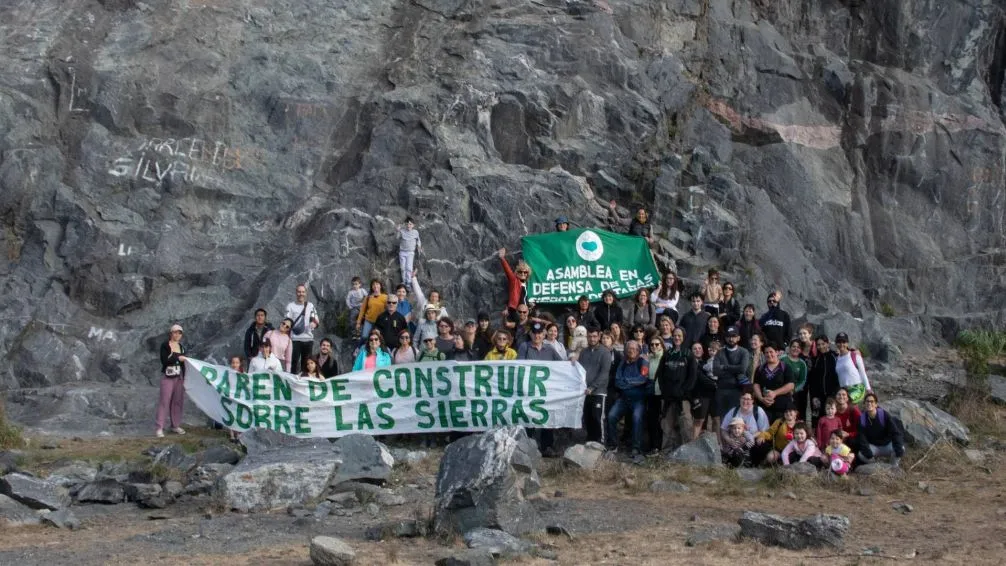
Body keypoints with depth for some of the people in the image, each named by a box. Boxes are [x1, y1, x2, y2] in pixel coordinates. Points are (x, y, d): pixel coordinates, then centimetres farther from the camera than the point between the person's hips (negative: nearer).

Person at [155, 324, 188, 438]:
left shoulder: (181, 347, 12)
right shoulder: (165, 345, -4)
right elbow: (164, 360, -16)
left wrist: (183, 379, 10)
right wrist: (177, 358, -19)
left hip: (179, 377, 6)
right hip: (167, 377, -6)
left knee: (178, 401, 7)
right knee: (164, 401, -9)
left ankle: (175, 425, 17)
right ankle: (159, 428, -10)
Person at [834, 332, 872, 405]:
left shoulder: (855, 355, -1)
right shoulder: (837, 359, 12)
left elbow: (863, 372, 1)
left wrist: (868, 388, -1)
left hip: (857, 388, -5)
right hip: (844, 390, 5)